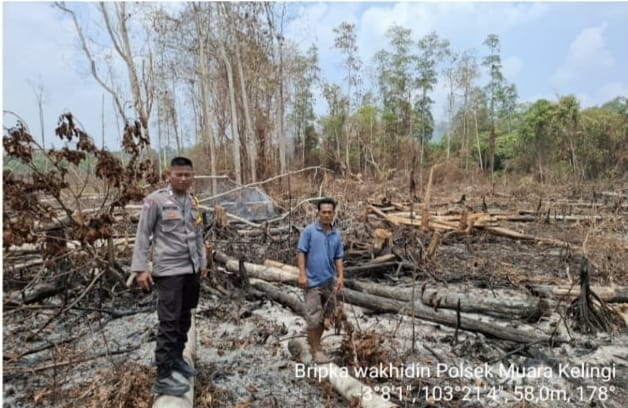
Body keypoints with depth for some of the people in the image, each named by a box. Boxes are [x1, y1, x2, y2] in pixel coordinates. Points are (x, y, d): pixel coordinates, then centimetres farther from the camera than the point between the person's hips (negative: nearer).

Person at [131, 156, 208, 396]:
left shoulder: (193, 202, 10)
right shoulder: (156, 200, -8)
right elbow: (142, 235, -7)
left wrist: (203, 262, 17)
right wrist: (140, 268, -12)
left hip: (192, 270, 6)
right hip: (169, 270, -6)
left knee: (184, 318, 15)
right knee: (169, 322, -4)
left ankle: (177, 358, 34)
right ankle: (163, 378, 4)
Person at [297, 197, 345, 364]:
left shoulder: (337, 235, 7)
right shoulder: (309, 231, -7)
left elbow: (338, 258, 10)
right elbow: (301, 253, -9)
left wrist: (341, 277, 0)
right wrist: (302, 274, -16)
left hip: (329, 281, 5)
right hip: (312, 281, -5)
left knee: (325, 316, 15)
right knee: (313, 317, -1)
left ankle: (314, 342, 31)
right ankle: (316, 350, 12)